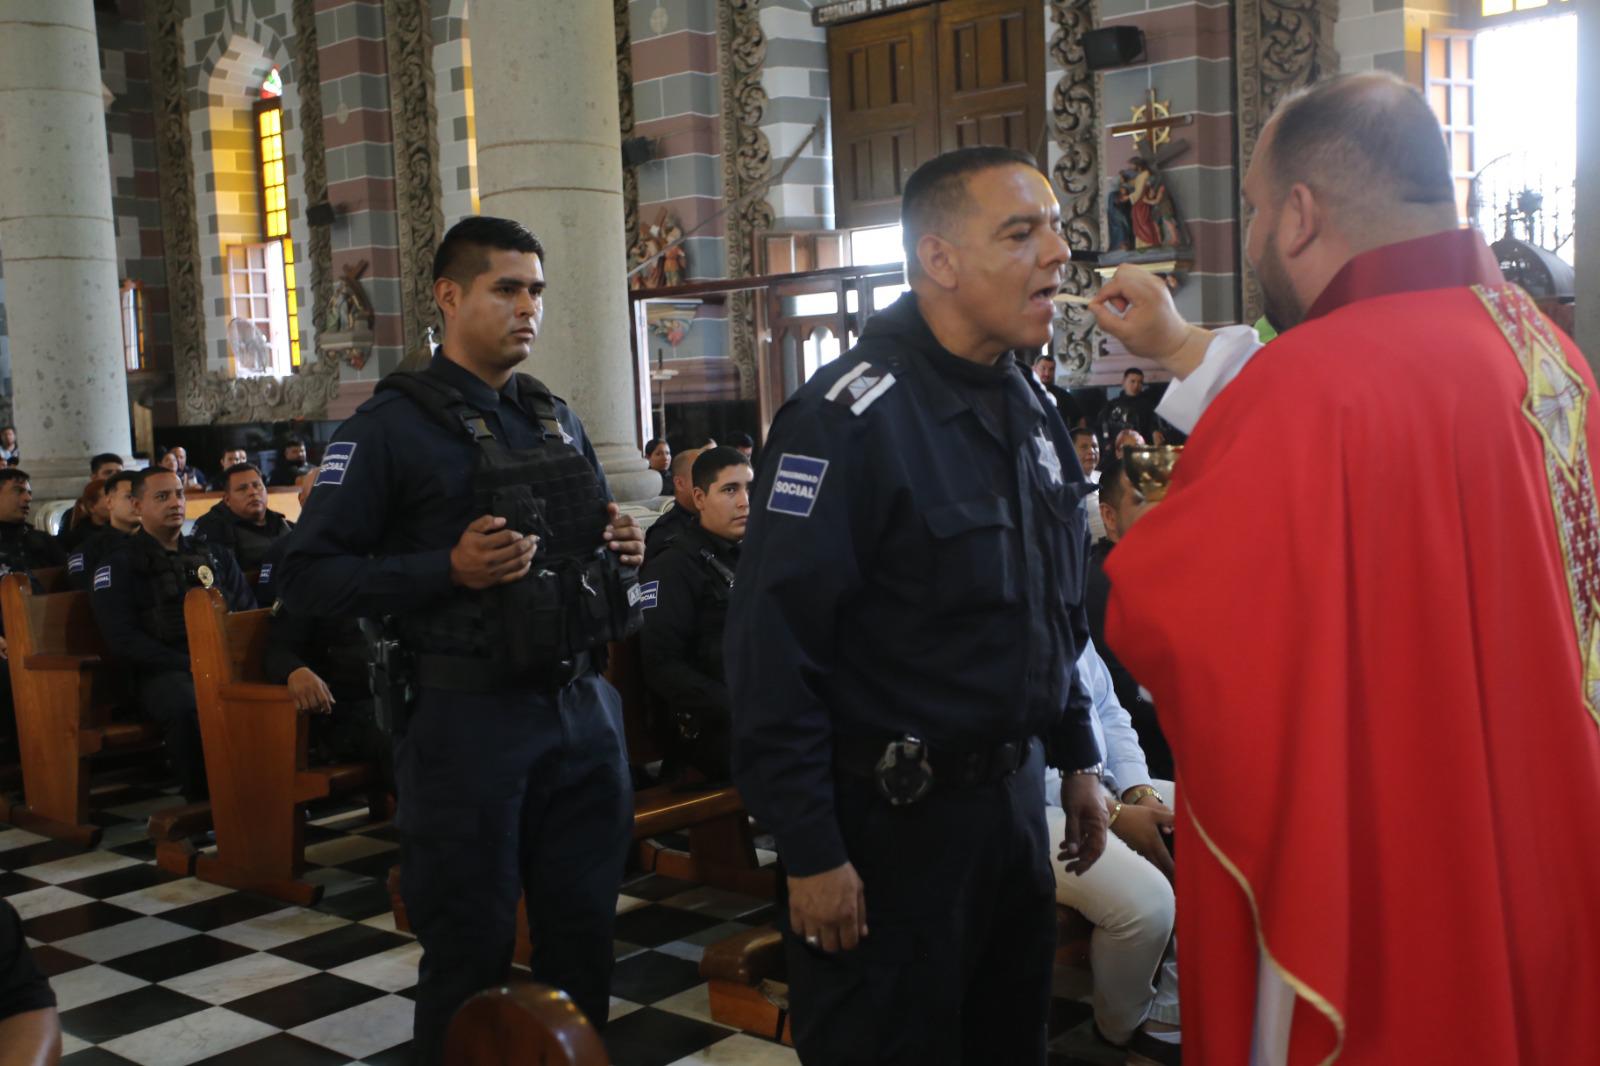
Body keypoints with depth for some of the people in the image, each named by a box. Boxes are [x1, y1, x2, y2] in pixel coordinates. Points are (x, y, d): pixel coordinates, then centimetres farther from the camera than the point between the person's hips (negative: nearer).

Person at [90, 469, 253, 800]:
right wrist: (191, 665, -12)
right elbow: (123, 642, -1)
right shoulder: (119, 566, 11)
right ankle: (203, 802, -26)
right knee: (187, 707, -40)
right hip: (165, 672, -3)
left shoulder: (215, 555, 25)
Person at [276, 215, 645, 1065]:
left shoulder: (558, 420, 13)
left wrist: (618, 549, 1)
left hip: (583, 707, 6)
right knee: (471, 951, 6)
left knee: (584, 932, 15)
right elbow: (307, 577, -10)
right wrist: (449, 569, -21)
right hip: (470, 718, -6)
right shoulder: (393, 425, -6)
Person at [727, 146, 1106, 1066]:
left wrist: (1077, 759, 16)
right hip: (892, 817, -8)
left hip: (1016, 794, 8)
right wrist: (811, 854, -19)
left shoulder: (1033, 409, 8)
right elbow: (775, 649, -22)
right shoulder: (850, 417, -19)